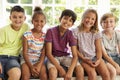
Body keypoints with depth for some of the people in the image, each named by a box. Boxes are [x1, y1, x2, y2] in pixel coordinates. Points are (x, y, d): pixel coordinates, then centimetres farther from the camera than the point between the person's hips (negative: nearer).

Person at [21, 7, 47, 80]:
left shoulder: (45, 36, -1)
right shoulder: (27, 35, -7)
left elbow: (43, 53, -2)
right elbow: (25, 53, -7)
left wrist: (39, 65, -19)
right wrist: (31, 67, -17)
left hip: (39, 61, 2)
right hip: (27, 60, -1)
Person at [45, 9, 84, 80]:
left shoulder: (70, 34, -9)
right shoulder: (51, 31, -16)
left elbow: (75, 55, -12)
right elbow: (48, 53, -17)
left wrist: (70, 71, -29)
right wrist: (60, 68, -25)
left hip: (65, 57, 3)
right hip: (53, 57, -3)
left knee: (80, 69, -21)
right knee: (53, 71, -34)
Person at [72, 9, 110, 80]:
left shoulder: (96, 33, 5)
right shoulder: (76, 31, -4)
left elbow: (99, 50, 4)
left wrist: (98, 60, -14)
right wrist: (84, 59, -13)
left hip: (95, 57, 3)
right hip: (83, 58, -3)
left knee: (106, 74, -20)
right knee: (92, 74, -29)